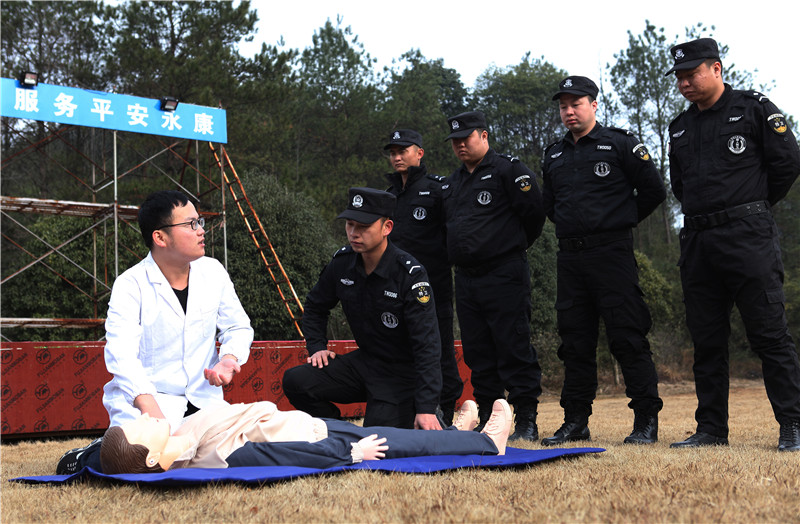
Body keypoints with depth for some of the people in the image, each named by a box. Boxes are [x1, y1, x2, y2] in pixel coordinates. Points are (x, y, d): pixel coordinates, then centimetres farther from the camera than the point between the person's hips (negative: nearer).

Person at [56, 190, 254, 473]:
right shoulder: (130, 285, -10)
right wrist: (148, 406, -38)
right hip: (148, 399, -5)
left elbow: (238, 328, 17)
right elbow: (122, 354, -22)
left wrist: (229, 359, -7)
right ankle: (87, 458, 3)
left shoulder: (213, 272, 6)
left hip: (204, 400, 5)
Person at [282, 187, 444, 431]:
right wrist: (317, 347, 0)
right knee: (295, 381, -15)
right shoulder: (342, 262, -4)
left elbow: (427, 344, -25)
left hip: (401, 373, -5)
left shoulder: (410, 274, -22)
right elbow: (315, 307, 18)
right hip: (364, 362, 5)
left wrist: (426, 408, -31)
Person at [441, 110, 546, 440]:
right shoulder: (451, 184, 20)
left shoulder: (508, 171, -3)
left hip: (505, 276, -7)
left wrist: (512, 246, 4)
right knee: (478, 354, 8)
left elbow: (534, 213, -7)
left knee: (514, 350, -7)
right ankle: (487, 420, 15)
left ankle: (526, 421, -2)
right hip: (465, 278, 7)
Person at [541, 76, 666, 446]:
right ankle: (576, 422, 13)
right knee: (574, 341, 7)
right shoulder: (554, 156, 17)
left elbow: (654, 190, 0)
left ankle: (646, 421, -2)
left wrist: (621, 220, 6)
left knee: (627, 338, -7)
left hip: (612, 253, -6)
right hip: (569, 257, 6)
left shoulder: (620, 145, 0)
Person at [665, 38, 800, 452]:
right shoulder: (680, 128, 18)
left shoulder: (754, 109, 2)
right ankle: (711, 430, 12)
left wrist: (753, 205, 9)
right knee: (706, 340, 6)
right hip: (697, 242, 6)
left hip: (748, 236, -6)